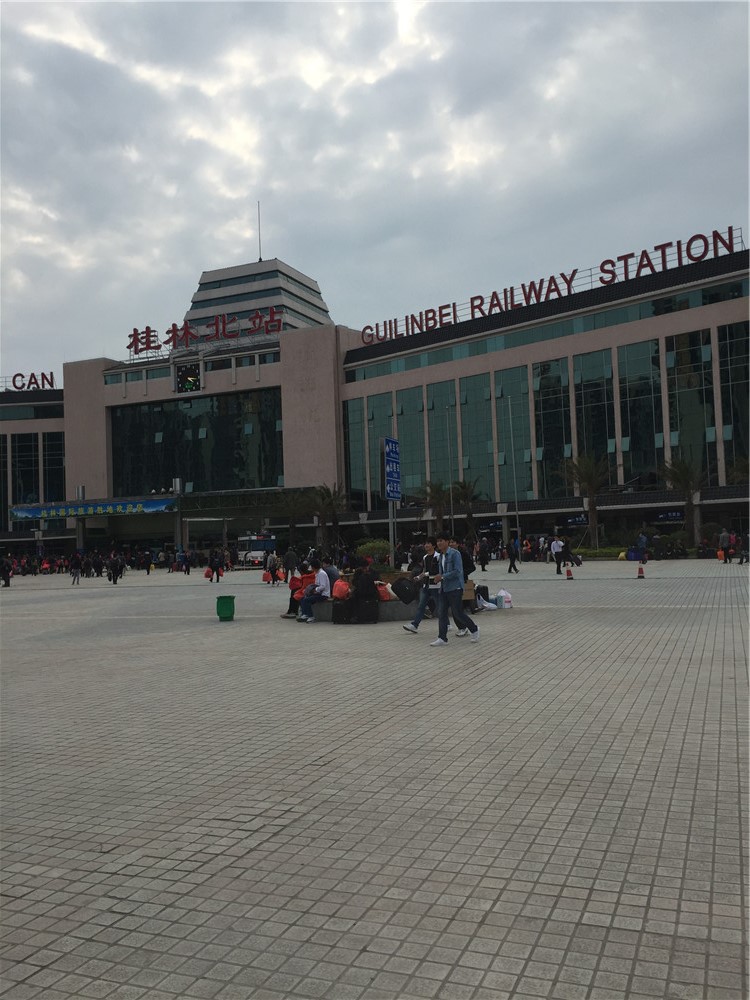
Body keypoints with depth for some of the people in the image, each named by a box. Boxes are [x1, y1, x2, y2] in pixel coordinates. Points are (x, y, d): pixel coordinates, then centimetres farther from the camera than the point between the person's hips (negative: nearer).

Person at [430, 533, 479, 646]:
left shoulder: (454, 553, -12)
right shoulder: (441, 556, 14)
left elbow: (457, 571, -18)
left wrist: (442, 576, -18)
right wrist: (438, 577, 3)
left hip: (455, 588, -8)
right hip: (444, 588, 8)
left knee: (457, 612, -4)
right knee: (442, 613, 2)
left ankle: (474, 629, 18)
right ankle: (442, 638, 5)